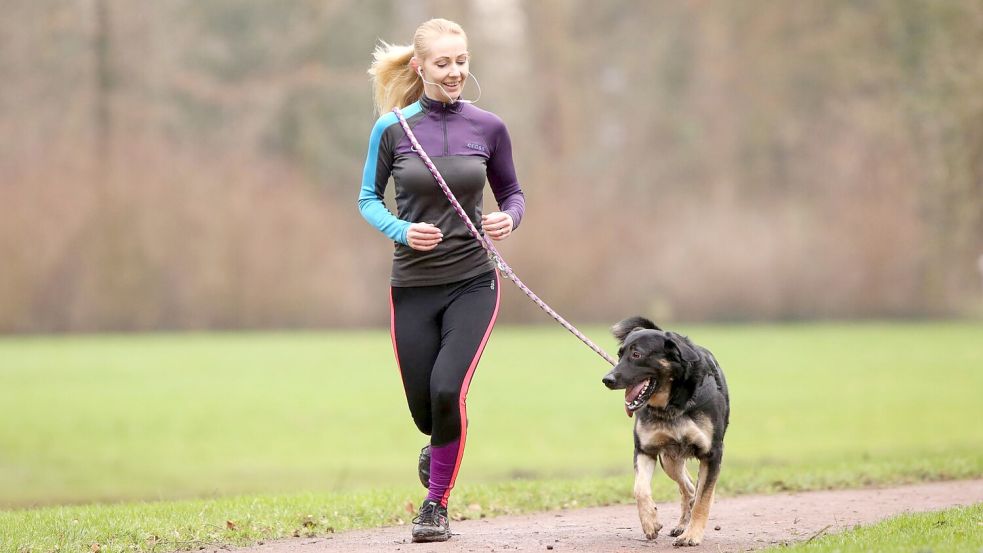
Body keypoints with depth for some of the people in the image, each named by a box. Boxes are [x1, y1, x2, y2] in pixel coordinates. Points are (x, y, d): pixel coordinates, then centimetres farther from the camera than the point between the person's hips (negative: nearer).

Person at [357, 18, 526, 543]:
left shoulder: (488, 127, -1)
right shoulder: (391, 130, -4)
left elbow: (512, 193, 11)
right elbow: (368, 199, 5)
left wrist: (508, 219, -11)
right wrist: (402, 230, -14)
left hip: (472, 282, -1)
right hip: (412, 285, 1)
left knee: (448, 390, -19)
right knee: (423, 407, 5)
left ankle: (436, 504, 1)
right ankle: (440, 448, 44)